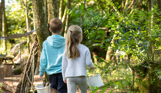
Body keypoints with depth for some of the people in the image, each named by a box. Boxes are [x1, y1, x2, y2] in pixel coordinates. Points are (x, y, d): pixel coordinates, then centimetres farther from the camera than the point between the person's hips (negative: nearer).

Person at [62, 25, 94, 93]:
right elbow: (88, 63, -6)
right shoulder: (85, 49, -5)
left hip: (70, 77, 1)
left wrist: (64, 77, 16)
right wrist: (92, 66, 17)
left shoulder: (66, 50, 3)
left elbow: (64, 65, 6)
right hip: (81, 76, -1)